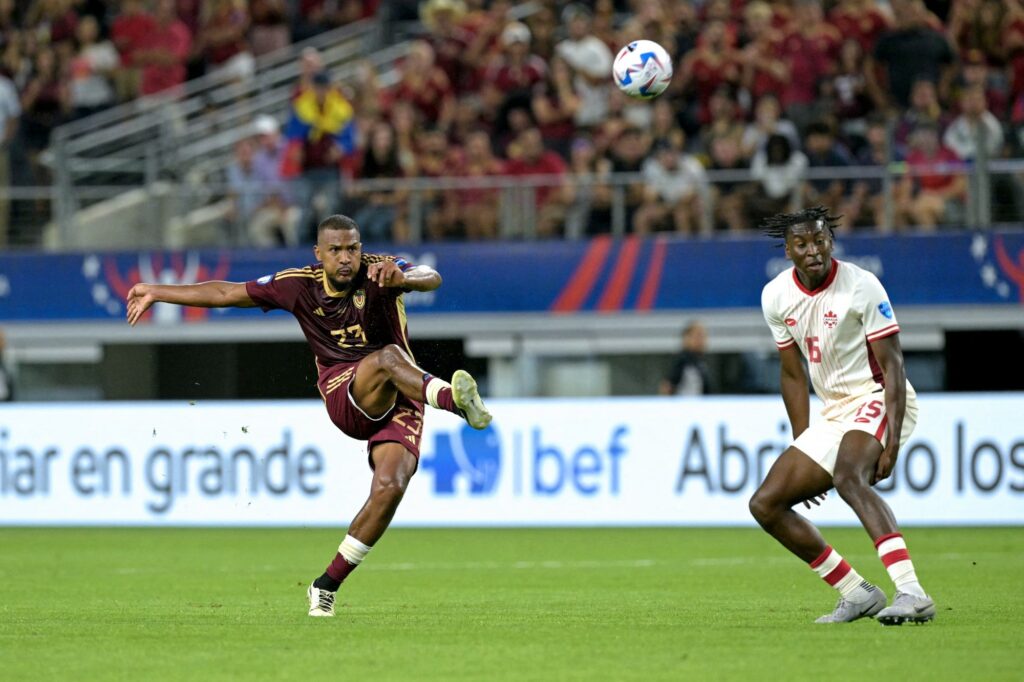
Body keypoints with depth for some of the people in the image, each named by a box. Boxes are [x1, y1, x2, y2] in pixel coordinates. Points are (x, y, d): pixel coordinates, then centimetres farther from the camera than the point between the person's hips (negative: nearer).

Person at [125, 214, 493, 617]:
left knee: (389, 488, -21)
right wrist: (156, 293, 14)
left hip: (400, 398, 0)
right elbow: (227, 293, 11)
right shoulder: (300, 285, 1)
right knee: (388, 357, -32)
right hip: (345, 397, 0)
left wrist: (402, 277, -50)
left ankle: (328, 585, -8)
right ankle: (452, 398, -61)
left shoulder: (379, 272, -6)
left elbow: (431, 279, -26)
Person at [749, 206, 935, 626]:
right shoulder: (776, 296, 3)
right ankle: (857, 594, 6)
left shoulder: (861, 286, -15)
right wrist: (800, 446, 11)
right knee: (765, 504, 2)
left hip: (877, 400, -8)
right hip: (834, 414, 8)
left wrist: (891, 442, -25)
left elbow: (892, 366, -17)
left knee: (849, 477, -36)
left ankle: (911, 593, -48)